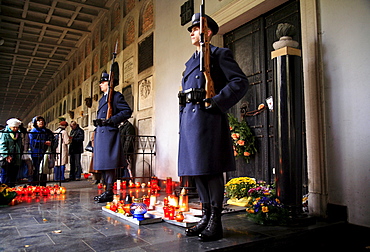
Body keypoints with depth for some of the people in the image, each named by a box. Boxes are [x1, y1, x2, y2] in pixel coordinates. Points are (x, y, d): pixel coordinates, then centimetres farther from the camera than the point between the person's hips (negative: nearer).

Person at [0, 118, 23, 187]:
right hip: (6, 160, -5)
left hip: (16, 161, 6)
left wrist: (20, 155, 15)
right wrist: (6, 155, -21)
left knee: (13, 177, 10)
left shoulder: (18, 134, 15)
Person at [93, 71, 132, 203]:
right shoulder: (102, 99, 25)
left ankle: (109, 192, -6)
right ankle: (107, 191, 17)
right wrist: (97, 121, 11)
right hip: (99, 133, 9)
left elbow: (127, 111, -11)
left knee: (108, 163, -10)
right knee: (102, 163, 10)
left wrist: (111, 120, -16)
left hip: (109, 132, -9)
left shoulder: (116, 96, -1)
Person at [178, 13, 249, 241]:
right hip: (188, 117, 9)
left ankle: (215, 223, 4)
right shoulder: (191, 61, 26)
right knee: (197, 169, 9)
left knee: (211, 170, -6)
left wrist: (218, 102, -18)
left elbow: (240, 81, -7)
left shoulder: (219, 53, 3)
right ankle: (206, 218, 20)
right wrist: (183, 118, 17)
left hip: (206, 116, -8)